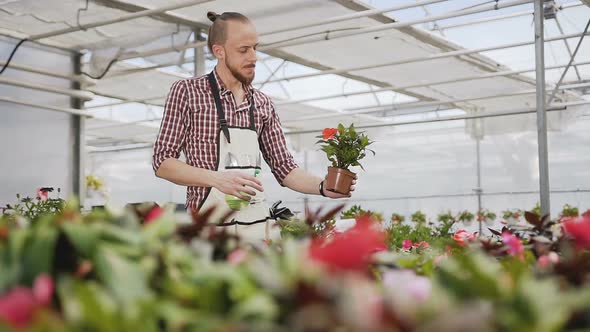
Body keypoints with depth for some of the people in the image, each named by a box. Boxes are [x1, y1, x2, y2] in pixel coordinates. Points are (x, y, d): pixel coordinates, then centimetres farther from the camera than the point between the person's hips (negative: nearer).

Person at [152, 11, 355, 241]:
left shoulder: (263, 104, 10)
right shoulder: (187, 92, -2)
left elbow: (283, 167, 12)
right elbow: (162, 162, -6)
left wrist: (323, 187, -7)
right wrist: (216, 178, -21)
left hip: (255, 225, 4)